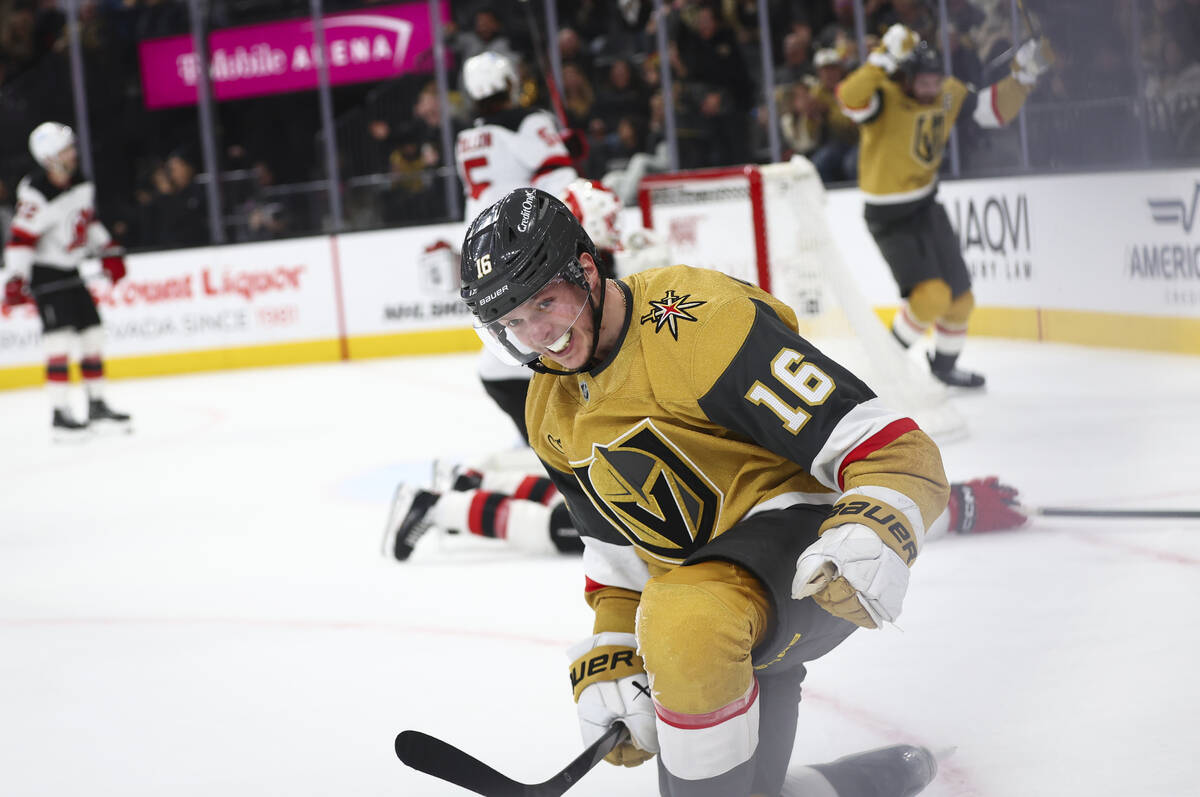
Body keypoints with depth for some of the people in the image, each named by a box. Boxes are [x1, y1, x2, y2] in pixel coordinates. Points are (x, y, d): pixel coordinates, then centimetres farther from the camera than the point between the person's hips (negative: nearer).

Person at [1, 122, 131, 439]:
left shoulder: (80, 184, 2)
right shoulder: (35, 195, -22)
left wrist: (108, 252, 17)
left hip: (71, 270, 8)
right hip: (44, 273, -8)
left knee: (92, 333, 8)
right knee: (59, 338, -15)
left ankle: (97, 404, 19)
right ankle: (60, 414, -14)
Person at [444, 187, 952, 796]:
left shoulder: (699, 323, -23)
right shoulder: (550, 413, 6)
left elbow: (892, 447, -27)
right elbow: (616, 551, 17)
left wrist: (870, 536, -44)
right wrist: (611, 661, 4)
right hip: (700, 572, 10)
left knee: (685, 622, -39)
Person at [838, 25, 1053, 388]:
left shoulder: (950, 95, -3)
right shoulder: (885, 97, -23)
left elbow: (995, 110, 9)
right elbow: (850, 98, -45)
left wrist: (1023, 76, -3)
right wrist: (886, 58, -51)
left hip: (926, 205, 7)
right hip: (889, 217, -7)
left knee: (960, 296, 14)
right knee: (931, 295, -22)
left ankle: (944, 363, 41)